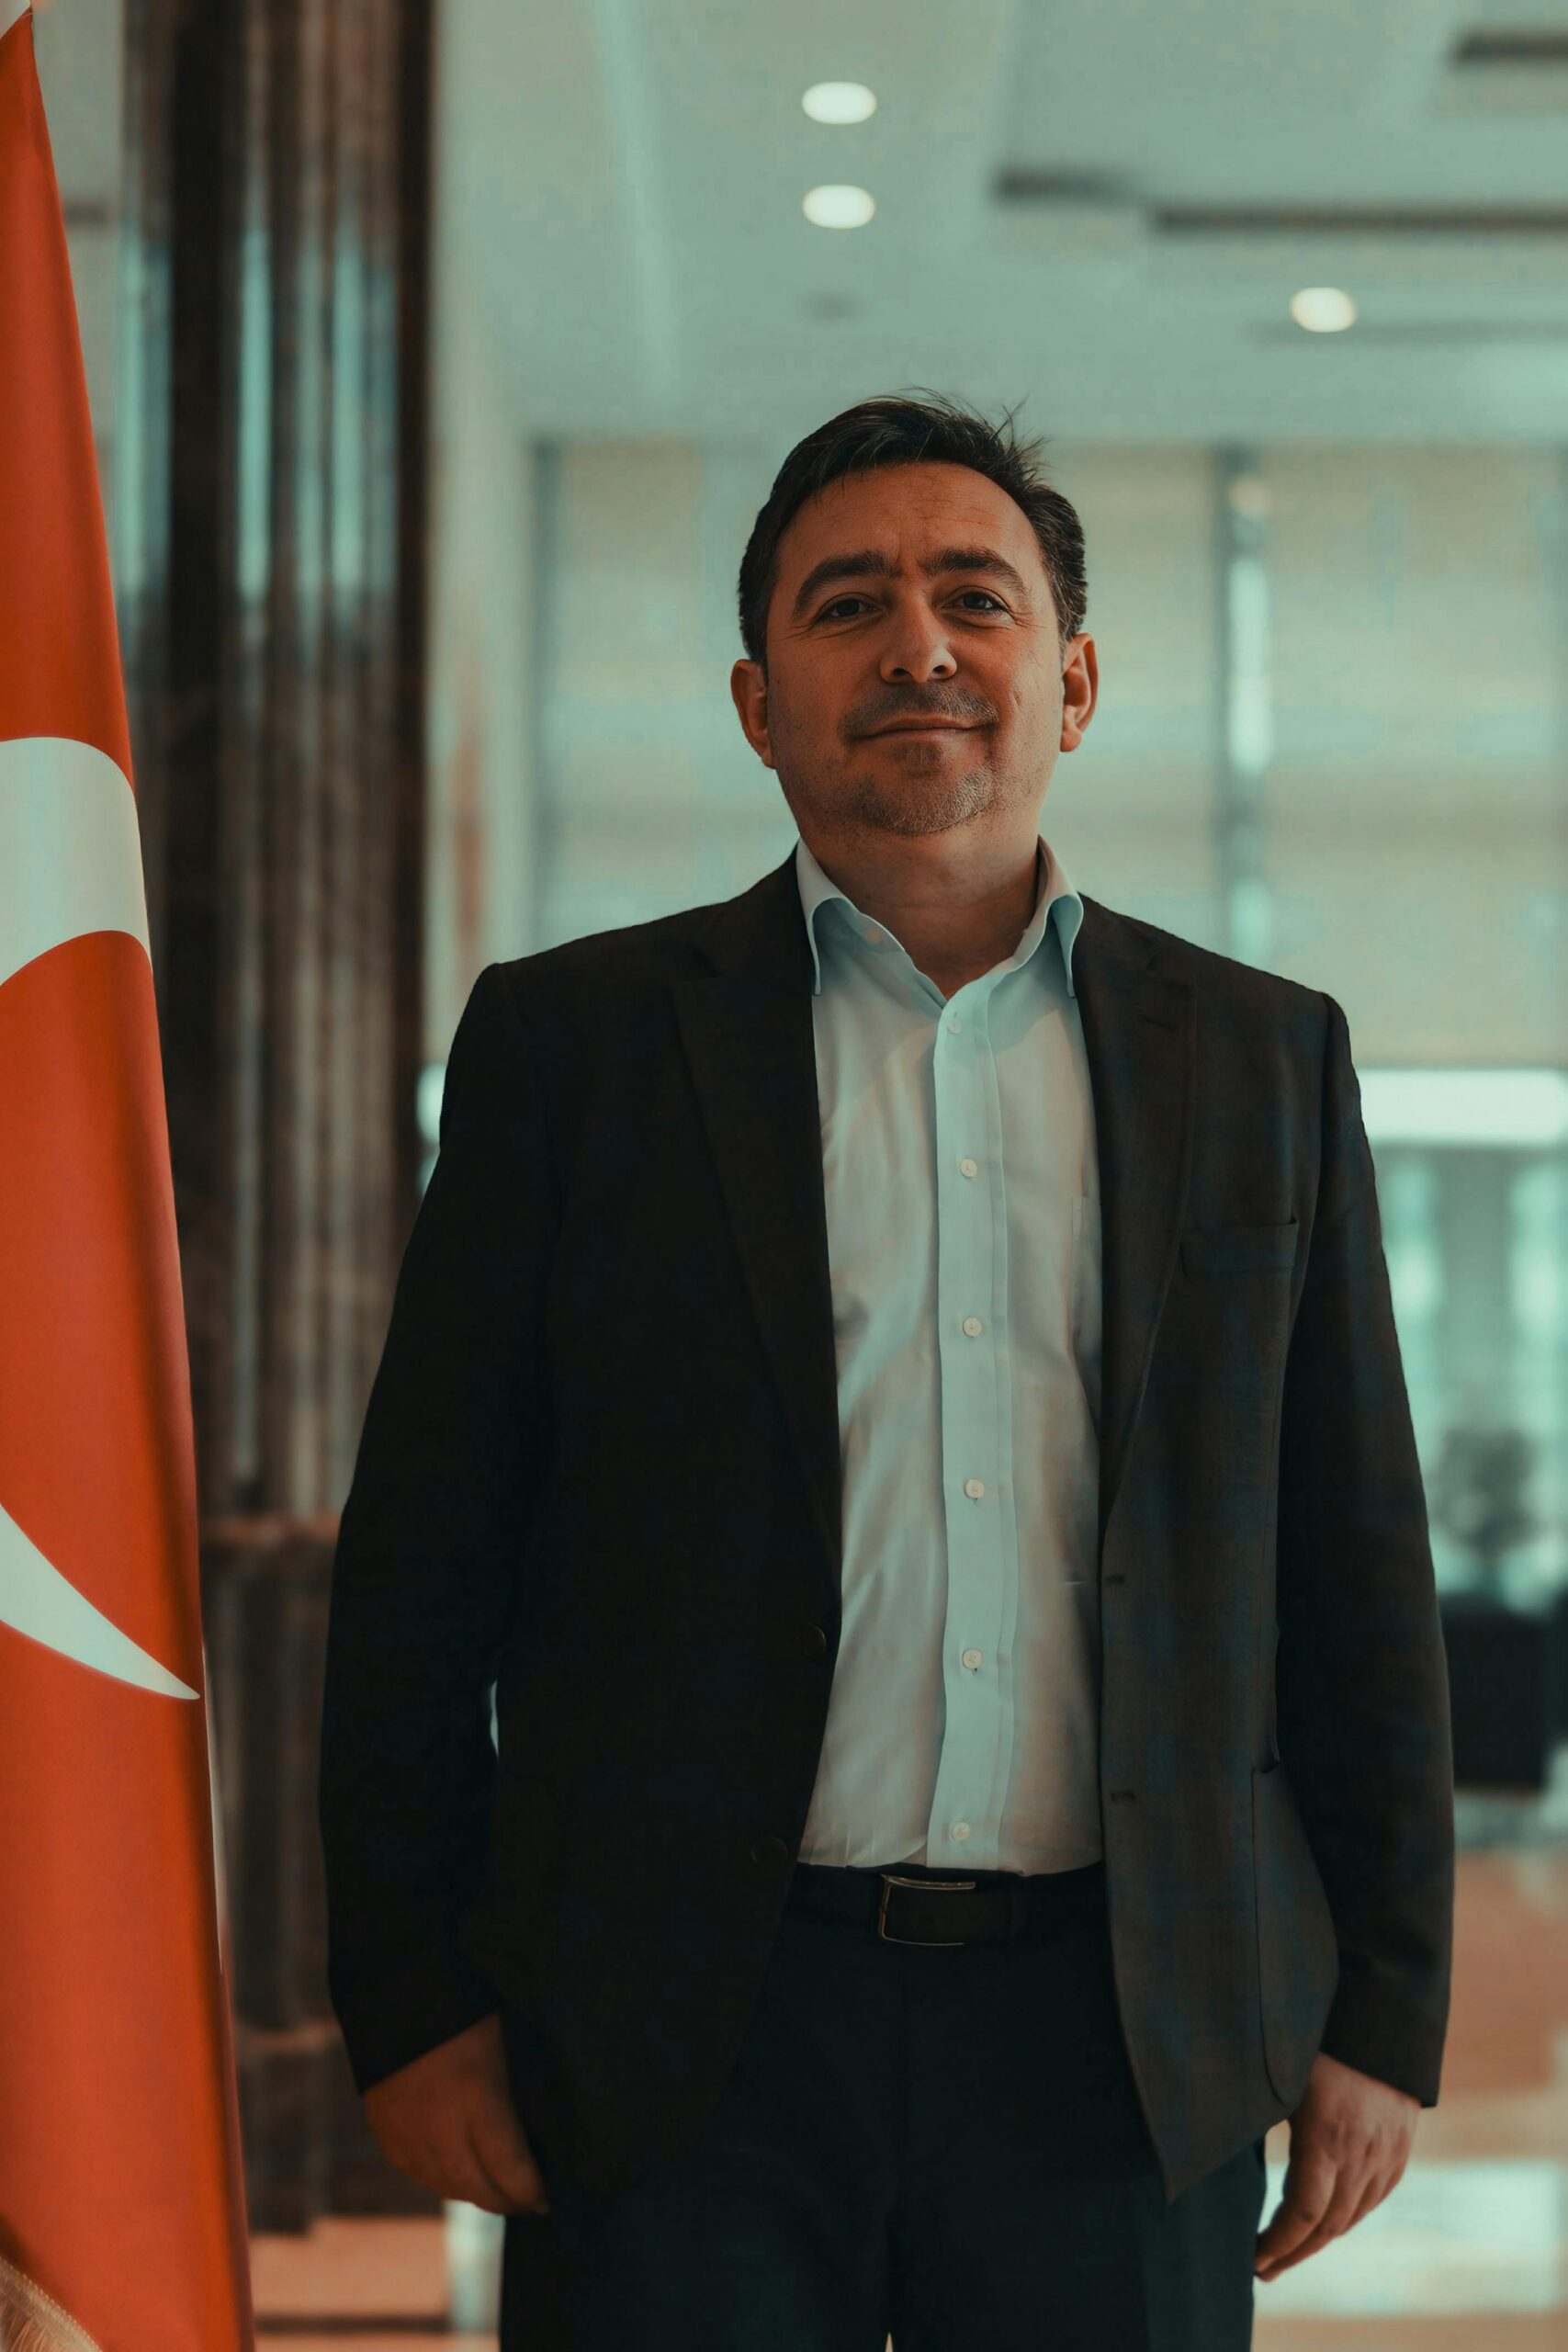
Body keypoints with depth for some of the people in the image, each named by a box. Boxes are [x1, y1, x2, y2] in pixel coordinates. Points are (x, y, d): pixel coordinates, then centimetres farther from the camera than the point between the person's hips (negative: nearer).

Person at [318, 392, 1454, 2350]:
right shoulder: (571, 1041, 5)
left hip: (1132, 2049, 2)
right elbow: (421, 1567, 4)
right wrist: (416, 2004, -1)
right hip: (688, 2044, -1)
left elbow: (1360, 1578, 11)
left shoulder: (1262, 1062, 10)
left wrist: (1382, 2012, 6)